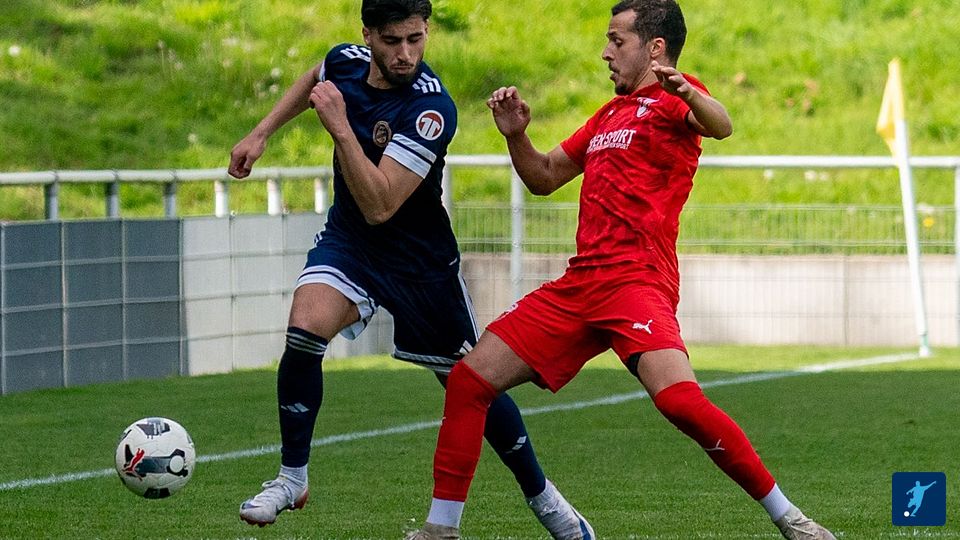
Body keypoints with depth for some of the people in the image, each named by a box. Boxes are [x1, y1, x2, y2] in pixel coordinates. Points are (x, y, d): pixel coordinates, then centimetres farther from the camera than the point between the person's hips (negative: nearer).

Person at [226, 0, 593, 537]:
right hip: (347, 241, 4)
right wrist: (261, 134, 15)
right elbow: (313, 80, 19)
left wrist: (340, 127, -38)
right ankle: (292, 479, -7)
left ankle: (540, 493, 29)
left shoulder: (432, 108, -29)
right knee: (305, 330, -23)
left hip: (420, 260, -4)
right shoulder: (346, 62, -10)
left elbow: (379, 206, -34)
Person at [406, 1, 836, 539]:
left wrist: (686, 93, -45)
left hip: (637, 280, -9)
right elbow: (544, 177, 33)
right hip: (579, 284, 9)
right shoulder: (610, 114, 25)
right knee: (470, 378, 2)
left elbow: (721, 126, -24)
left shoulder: (672, 98, -1)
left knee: (679, 399, -29)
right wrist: (516, 134, 13)